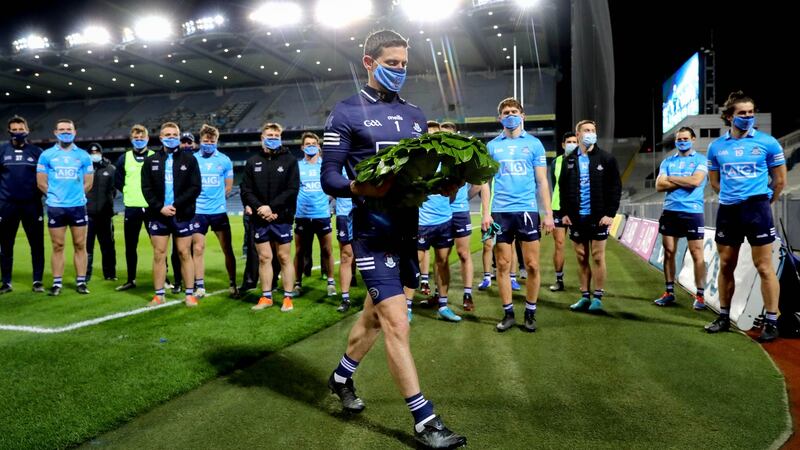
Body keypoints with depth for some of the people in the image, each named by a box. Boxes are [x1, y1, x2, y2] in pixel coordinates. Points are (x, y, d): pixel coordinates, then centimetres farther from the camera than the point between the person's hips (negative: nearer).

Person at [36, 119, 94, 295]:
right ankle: (57, 283, 9)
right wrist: (55, 195, 5)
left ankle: (81, 282, 9)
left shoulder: (83, 155, 7)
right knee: (58, 246, 3)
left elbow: (88, 183, 9)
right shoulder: (47, 155, 5)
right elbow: (41, 183, 6)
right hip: (55, 207, 0)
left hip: (78, 206, 1)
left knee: (80, 245, 3)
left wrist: (75, 195, 4)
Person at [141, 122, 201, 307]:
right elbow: (146, 189, 4)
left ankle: (189, 294, 8)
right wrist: (160, 207, -11)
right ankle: (159, 295, 12)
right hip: (158, 215, 2)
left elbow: (196, 187, -4)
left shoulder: (189, 159, 3)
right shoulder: (151, 161, 9)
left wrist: (175, 205, -13)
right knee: (158, 255, 4)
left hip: (182, 215, -2)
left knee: (185, 254, 2)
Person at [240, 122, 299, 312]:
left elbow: (292, 190, -7)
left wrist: (271, 207, -15)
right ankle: (266, 297, 17)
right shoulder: (253, 162, 9)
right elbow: (246, 190, 4)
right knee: (264, 257, 7)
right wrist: (259, 208, -11)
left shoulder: (289, 160, 1)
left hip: (282, 218, -2)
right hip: (259, 219, 3)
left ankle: (288, 298, 10)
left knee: (284, 257, 2)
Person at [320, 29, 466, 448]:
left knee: (376, 313, 19)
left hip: (407, 230, 7)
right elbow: (329, 178, -9)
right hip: (373, 235, -7)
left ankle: (341, 376, 42)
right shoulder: (346, 113, -4)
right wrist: (360, 187, -29)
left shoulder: (414, 115, 15)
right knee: (397, 325, -6)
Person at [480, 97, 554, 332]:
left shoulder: (534, 144, 6)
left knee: (532, 265, 1)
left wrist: (548, 213, -1)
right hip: (500, 211, 1)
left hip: (527, 210, -1)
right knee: (503, 265, 5)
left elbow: (542, 181, 6)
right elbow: (486, 181, 8)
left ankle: (530, 313, 15)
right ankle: (508, 313, 16)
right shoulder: (492, 146, 9)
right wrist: (486, 213, -1)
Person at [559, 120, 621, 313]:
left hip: (598, 217, -3)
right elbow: (562, 188, 10)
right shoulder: (569, 160, 8)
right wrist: (564, 213, 1)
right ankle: (585, 297, 17)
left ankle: (597, 297, 11)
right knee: (581, 258, 8)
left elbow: (615, 187, -2)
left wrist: (610, 213, -9)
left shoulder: (606, 158, 0)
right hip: (576, 217, 3)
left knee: (598, 257, 2)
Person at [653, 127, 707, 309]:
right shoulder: (667, 162, 12)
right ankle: (669, 292, 16)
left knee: (697, 254, -4)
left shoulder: (700, 160, 2)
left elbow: (696, 181, -15)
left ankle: (700, 295, 2)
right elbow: (659, 185, 0)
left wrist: (671, 178, -4)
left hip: (692, 212, -4)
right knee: (669, 252, 7)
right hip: (670, 212, 4)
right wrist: (684, 181, -8)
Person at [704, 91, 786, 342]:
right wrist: (731, 196, 11)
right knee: (726, 266, 10)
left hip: (756, 209, -4)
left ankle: (771, 322, 5)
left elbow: (780, 180, 4)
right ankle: (724, 317, 22)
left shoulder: (767, 142, -2)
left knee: (764, 267, -3)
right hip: (727, 210, 4)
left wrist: (763, 201, 9)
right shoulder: (716, 146, 6)